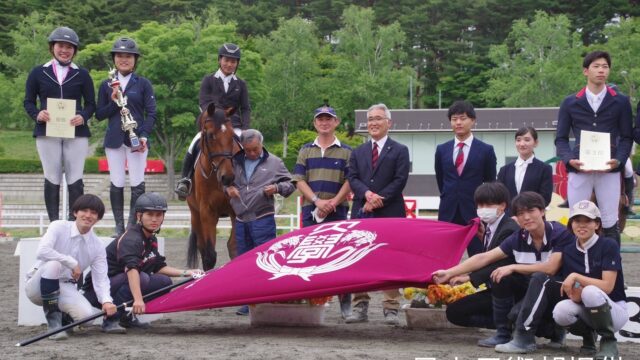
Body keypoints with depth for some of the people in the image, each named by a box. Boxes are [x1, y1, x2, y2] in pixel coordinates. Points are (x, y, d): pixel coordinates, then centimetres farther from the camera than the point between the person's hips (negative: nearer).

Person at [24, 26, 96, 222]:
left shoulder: (82, 74, 9)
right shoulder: (38, 73, 8)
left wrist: (83, 116, -11)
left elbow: (91, 103, 10)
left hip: (76, 132, 0)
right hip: (47, 132, 0)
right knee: (52, 179, 2)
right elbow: (28, 101, 9)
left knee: (75, 180, -2)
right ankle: (54, 224, 6)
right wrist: (37, 114, -12)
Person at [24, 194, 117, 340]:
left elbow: (100, 278, -4)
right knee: (53, 264, -36)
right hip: (38, 287, -3)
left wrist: (107, 301, -24)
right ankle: (53, 318, -21)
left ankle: (60, 312, 11)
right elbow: (42, 252, -26)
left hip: (64, 287, 3)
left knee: (86, 315, -26)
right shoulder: (59, 227, -10)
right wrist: (72, 263, -24)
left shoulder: (97, 246, 1)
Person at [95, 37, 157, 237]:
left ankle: (133, 225, 3)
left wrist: (144, 135, -13)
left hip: (136, 139, -2)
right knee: (116, 184, 3)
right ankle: (119, 227, 9)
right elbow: (99, 114, 8)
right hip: (114, 139, 2)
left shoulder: (143, 84, 4)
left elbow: (151, 113, 0)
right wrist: (113, 103, -10)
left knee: (137, 184, -3)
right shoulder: (106, 85, 9)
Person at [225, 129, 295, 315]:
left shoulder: (274, 163, 3)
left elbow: (290, 184, 6)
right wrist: (227, 188, 2)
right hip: (241, 219, 5)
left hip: (262, 218, -5)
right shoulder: (235, 162, 11)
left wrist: (277, 188, -14)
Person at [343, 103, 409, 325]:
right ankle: (360, 307, 8)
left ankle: (391, 309, 1)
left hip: (390, 213, -3)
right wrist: (367, 194, -15)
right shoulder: (358, 153, 16)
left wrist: (378, 199, -13)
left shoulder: (399, 151, 5)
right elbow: (352, 179, 5)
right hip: (361, 214, 4)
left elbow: (400, 180, -5)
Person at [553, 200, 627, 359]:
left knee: (590, 292, -35)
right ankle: (588, 334, 4)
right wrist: (574, 294, -22)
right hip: (585, 310, 4)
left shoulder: (609, 245, -11)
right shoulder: (568, 252, 4)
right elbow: (571, 292, 1)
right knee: (561, 310, -29)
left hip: (615, 310, -4)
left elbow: (607, 286, -19)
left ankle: (609, 341, -15)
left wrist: (576, 277, -23)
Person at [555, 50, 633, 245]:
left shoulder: (621, 102, 8)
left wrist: (619, 160, -13)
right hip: (578, 169, 0)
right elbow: (561, 138, 7)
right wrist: (569, 159, -13)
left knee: (610, 223, 3)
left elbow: (626, 137, 7)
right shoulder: (570, 103, 8)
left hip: (609, 170, 0)